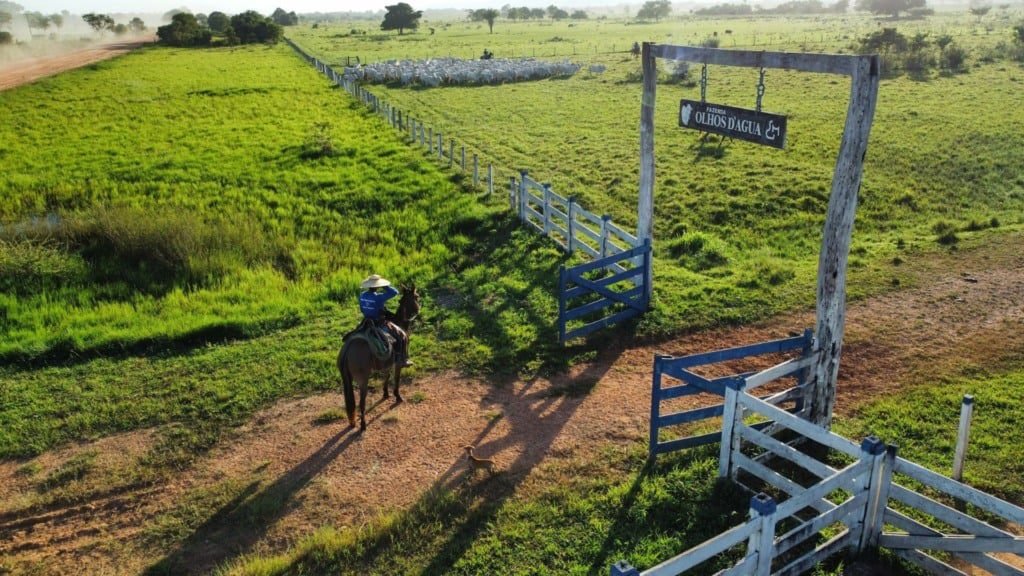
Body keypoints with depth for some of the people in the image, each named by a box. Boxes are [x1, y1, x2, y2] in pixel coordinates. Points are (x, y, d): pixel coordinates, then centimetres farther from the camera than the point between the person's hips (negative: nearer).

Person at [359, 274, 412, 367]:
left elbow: (362, 309, 11)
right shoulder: (378, 297, -28)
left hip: (368, 322, 8)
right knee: (401, 336, 4)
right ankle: (401, 360, 6)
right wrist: (385, 286, -16)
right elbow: (394, 292, -28)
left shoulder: (362, 296, -4)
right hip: (380, 323, -8)